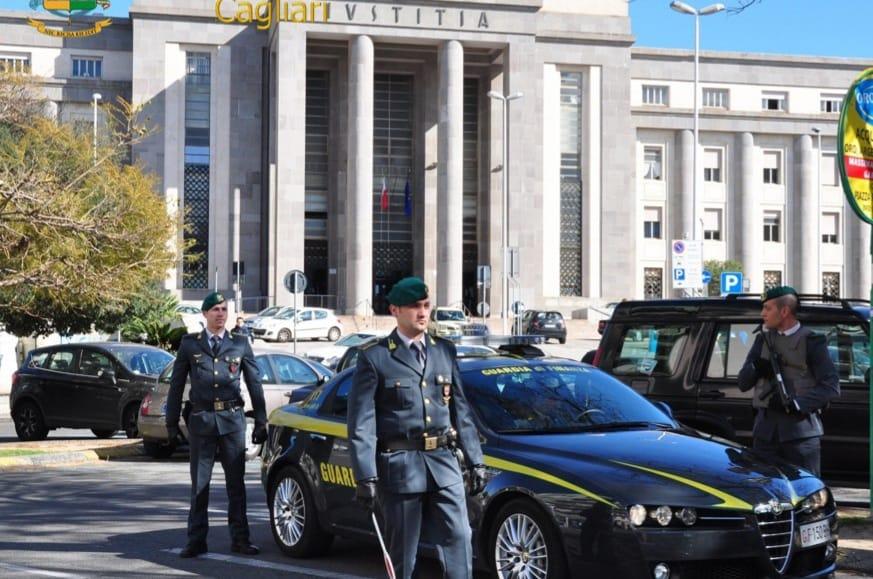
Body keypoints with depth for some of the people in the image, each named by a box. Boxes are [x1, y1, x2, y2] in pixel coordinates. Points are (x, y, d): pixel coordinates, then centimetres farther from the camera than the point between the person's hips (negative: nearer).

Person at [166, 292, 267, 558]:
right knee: (199, 483, 4)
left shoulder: (240, 344, 7)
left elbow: (255, 383, 9)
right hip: (201, 420, 0)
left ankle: (239, 538, 11)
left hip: (232, 419, 0)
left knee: (236, 481, 4)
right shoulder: (190, 344, 6)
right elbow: (177, 384, 9)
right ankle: (196, 540, 9)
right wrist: (172, 421, 5)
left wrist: (261, 422, 6)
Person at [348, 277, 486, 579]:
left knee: (459, 538, -5)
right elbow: (361, 423, -6)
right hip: (400, 465, -4)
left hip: (443, 463, 4)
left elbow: (461, 411, 16)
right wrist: (365, 477, -12)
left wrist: (475, 461, 11)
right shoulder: (375, 357, -3)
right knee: (402, 553, 4)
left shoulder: (445, 351, 12)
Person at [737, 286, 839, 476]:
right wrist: (756, 368, -8)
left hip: (801, 429, -5)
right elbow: (742, 383, 14)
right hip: (767, 427, 5)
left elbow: (831, 387, -8)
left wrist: (796, 403, -18)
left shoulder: (811, 341, -2)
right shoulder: (764, 339, 15)